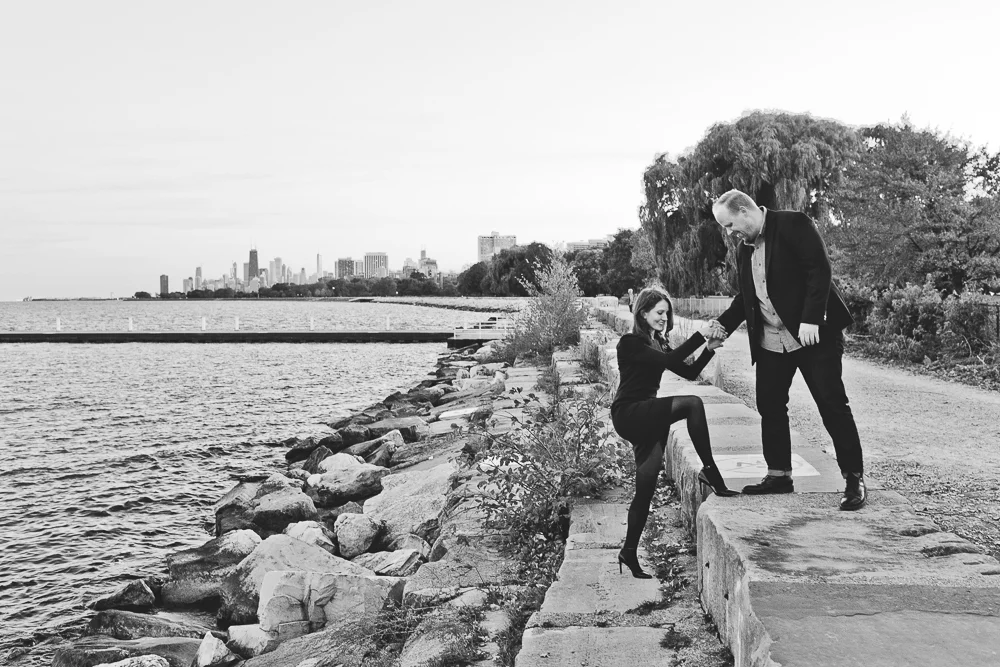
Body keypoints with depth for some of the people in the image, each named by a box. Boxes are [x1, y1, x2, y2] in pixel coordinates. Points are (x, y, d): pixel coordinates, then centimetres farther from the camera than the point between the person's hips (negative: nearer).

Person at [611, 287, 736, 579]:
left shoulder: (658, 344, 17)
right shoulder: (631, 343, -8)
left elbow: (689, 372, 12)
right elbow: (669, 361, -21)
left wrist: (710, 349, -1)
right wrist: (699, 336, -17)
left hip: (647, 418, 8)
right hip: (628, 414, -8)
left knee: (647, 485, 3)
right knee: (692, 404, -24)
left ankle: (629, 552, 8)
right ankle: (710, 472, -19)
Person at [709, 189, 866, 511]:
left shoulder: (794, 224, -11)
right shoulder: (744, 247, 12)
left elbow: (820, 270, -17)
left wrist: (810, 320, -24)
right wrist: (723, 324, 5)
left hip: (813, 332, -7)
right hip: (770, 341, 7)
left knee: (832, 405, -4)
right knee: (769, 406, 7)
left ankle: (854, 480, 3)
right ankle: (779, 474, 19)